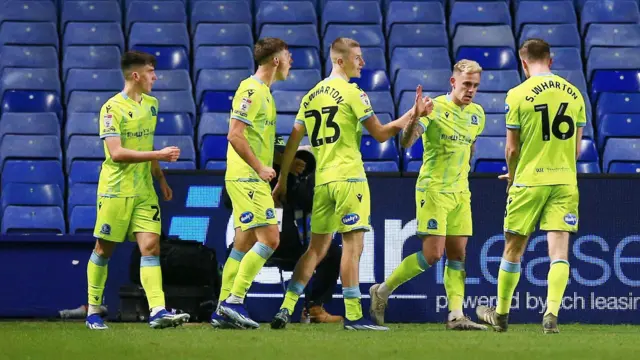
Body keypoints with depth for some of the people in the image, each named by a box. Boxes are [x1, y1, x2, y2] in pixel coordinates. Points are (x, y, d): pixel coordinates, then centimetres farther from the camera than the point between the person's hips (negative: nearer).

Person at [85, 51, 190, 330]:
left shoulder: (151, 104, 12)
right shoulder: (112, 108, -12)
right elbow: (117, 152, -21)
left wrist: (161, 179, 23)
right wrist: (160, 155, -24)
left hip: (144, 190, 6)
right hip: (115, 189, -6)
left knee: (151, 246, -8)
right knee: (104, 249, 4)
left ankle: (157, 311, -17)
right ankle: (93, 311, 16)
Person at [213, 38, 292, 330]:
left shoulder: (263, 92, 19)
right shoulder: (251, 90, -12)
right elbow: (235, 135, -20)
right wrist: (260, 167, -20)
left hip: (252, 178, 10)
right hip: (247, 179, -10)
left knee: (244, 245, 9)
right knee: (269, 238, -14)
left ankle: (223, 310, 11)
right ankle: (234, 301, -14)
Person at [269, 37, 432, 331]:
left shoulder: (311, 95, 14)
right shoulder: (352, 92, -6)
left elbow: (293, 142, 14)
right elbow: (380, 133, -6)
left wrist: (282, 182, 18)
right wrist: (411, 115, 2)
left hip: (322, 180, 7)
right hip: (348, 177, -7)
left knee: (317, 248, 12)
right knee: (353, 245, -6)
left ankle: (286, 309, 5)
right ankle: (353, 316, -10)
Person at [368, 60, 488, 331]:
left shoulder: (477, 114, 9)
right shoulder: (434, 108, -11)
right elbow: (406, 142, -21)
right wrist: (414, 119, -37)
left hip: (460, 193, 7)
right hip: (432, 189, -7)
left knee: (457, 254, 2)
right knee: (432, 254, -11)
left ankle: (456, 315, 2)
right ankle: (382, 291, 4)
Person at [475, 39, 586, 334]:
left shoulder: (518, 94, -7)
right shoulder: (573, 93, 5)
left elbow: (512, 149, -4)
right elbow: (576, 148, 10)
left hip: (529, 181, -2)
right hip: (565, 180, 3)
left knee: (513, 250, 11)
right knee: (559, 251, -1)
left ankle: (501, 315, 22)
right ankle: (551, 315, -15)